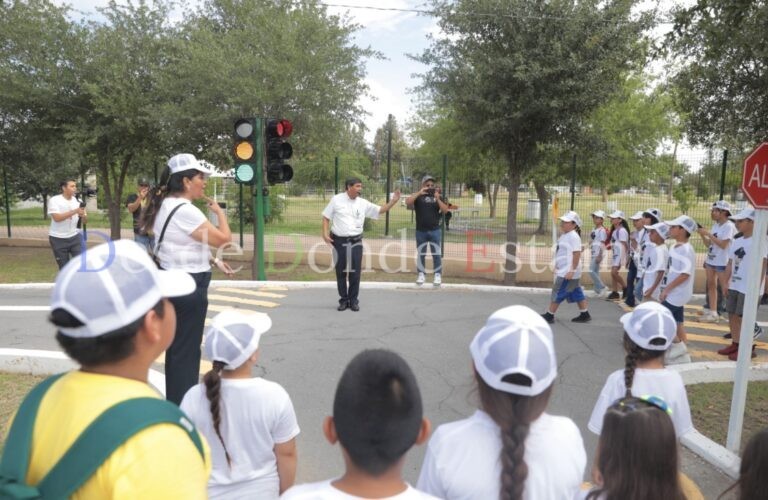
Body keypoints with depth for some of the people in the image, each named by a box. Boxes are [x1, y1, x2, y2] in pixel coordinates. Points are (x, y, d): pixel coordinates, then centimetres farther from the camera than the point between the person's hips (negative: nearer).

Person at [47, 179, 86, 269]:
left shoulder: (78, 201, 3)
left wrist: (83, 215, -20)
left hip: (75, 237, 2)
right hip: (58, 239, -2)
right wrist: (75, 211, -28)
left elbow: (85, 220, 3)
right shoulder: (54, 200, -8)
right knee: (64, 267, 9)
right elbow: (57, 218, -21)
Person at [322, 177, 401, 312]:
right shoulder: (336, 200, -3)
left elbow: (380, 210, 5)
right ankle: (343, 300, 20)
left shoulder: (363, 203, 3)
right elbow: (326, 217, 2)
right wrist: (325, 234, -9)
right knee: (341, 272, 6)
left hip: (356, 242, 2)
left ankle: (353, 300, 16)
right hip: (339, 241, -2)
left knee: (355, 272, 3)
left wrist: (393, 201, -8)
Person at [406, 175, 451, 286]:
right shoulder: (418, 196, 3)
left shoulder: (438, 197, 8)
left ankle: (438, 275, 8)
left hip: (434, 230, 0)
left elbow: (445, 210, -3)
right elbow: (407, 202, -15)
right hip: (420, 231, 0)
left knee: (436, 254, 2)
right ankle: (421, 274, 18)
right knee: (421, 253, 8)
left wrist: (437, 198, -14)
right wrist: (419, 193, -19)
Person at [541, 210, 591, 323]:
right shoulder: (565, 235, 12)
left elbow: (577, 254, -23)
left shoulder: (573, 237, -17)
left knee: (558, 293, -3)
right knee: (576, 293, 14)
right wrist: (557, 266, 22)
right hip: (564, 270, 10)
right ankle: (585, 315, 22)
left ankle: (549, 315, 5)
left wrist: (572, 271, -24)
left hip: (568, 272, -10)